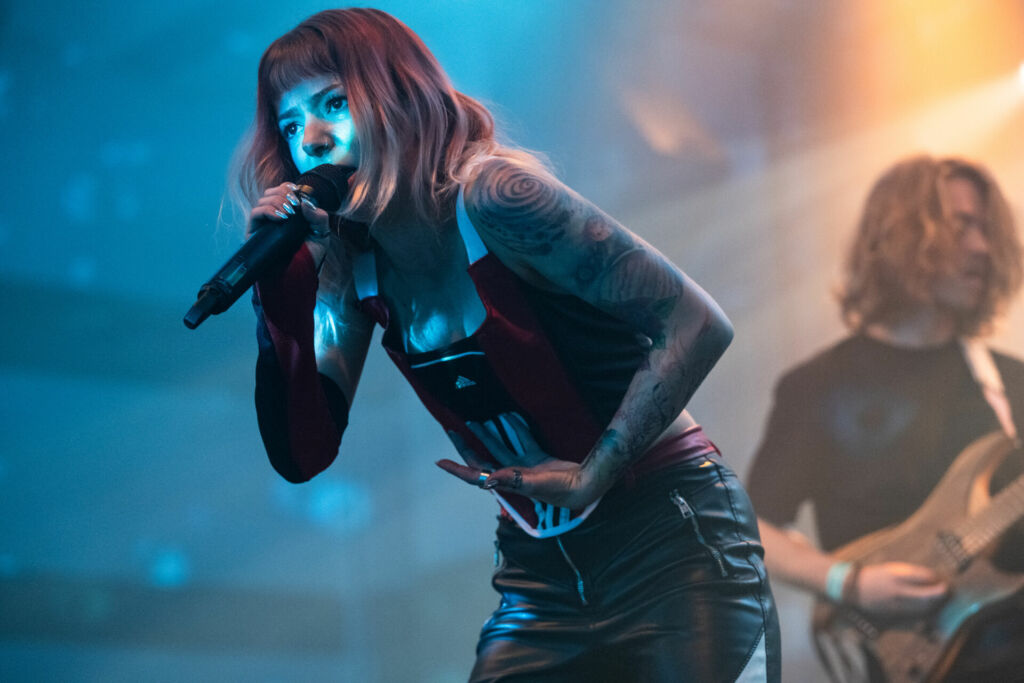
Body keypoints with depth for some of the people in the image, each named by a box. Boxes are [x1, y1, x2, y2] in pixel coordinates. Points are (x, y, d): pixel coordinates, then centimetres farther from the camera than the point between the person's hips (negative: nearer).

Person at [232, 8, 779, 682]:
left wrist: (593, 475, -22)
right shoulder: (353, 271, 3)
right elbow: (303, 455, -2)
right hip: (542, 576, 6)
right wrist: (277, 290, -11)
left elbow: (697, 323, -20)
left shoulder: (489, 197, -18)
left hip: (672, 547, -6)